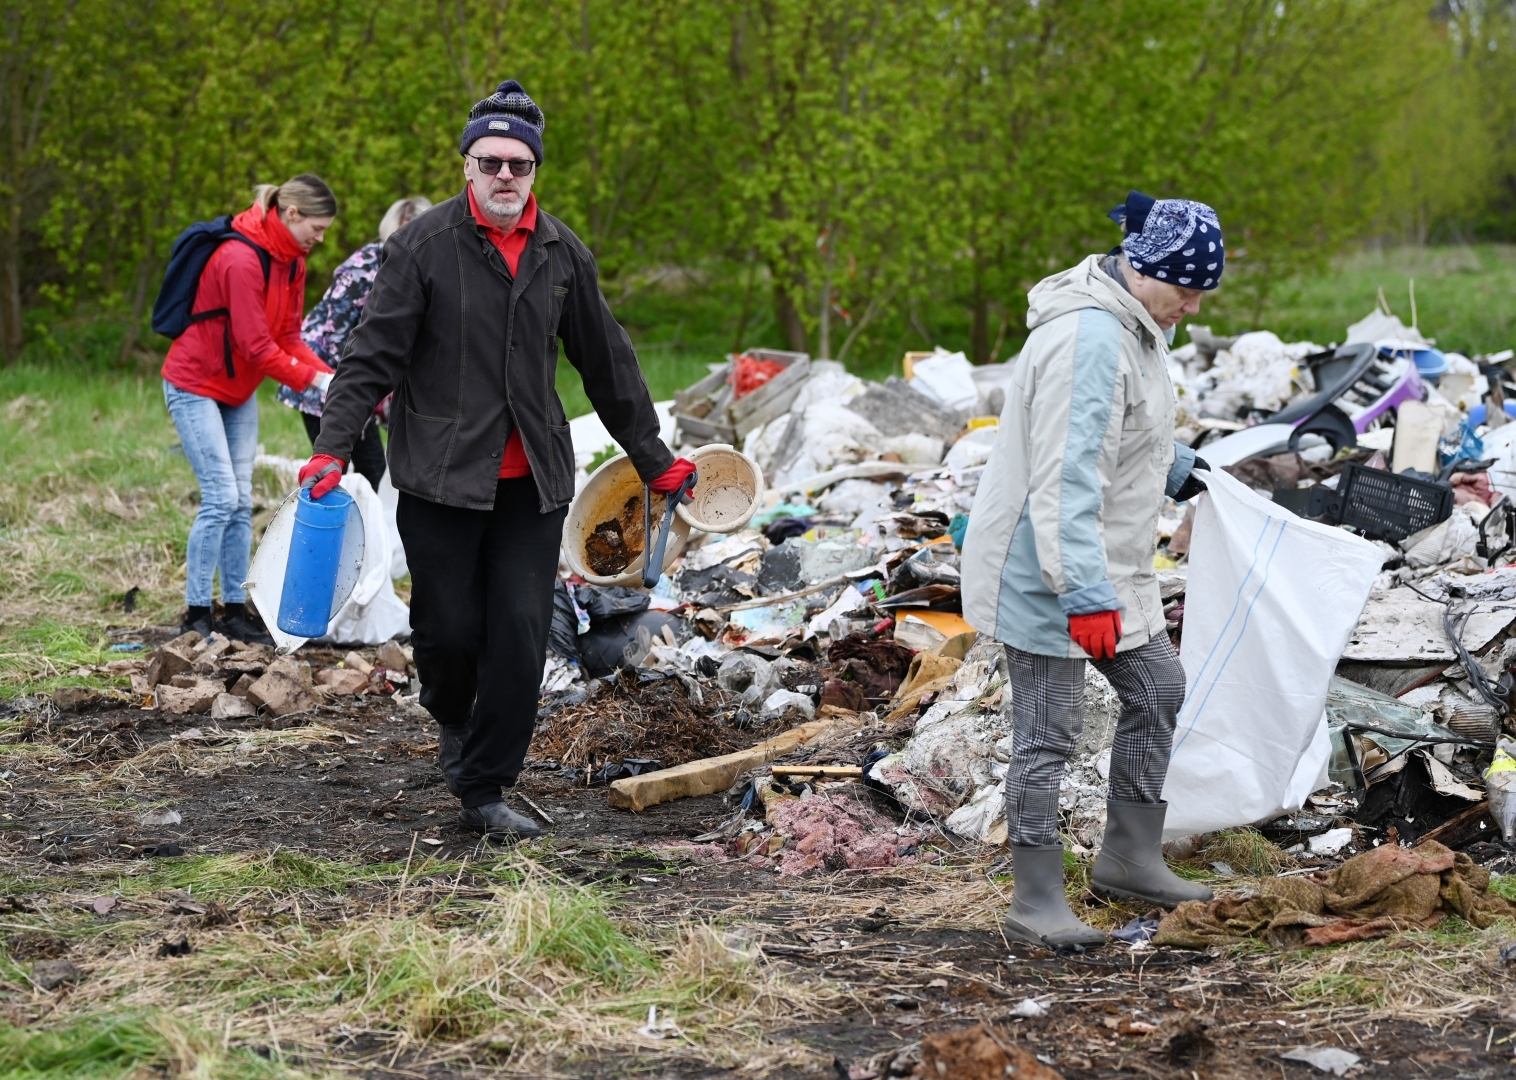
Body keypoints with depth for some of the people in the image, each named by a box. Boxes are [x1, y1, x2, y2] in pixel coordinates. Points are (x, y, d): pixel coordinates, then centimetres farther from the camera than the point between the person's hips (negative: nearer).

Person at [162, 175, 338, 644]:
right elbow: (257, 346, -26)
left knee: (241, 502, 4)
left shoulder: (291, 262, 3)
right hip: (195, 388, -9)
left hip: (239, 391, 9)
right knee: (221, 498, -13)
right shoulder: (240, 260, -25)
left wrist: (329, 375, -13)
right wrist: (315, 380, -24)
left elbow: (288, 337, 2)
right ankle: (196, 615, -5)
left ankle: (235, 609, 7)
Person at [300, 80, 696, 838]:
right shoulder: (422, 246, -5)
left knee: (520, 633, -2)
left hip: (532, 482, 3)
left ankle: (484, 792, 8)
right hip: (440, 476, -3)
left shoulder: (561, 254, 8)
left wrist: (653, 460, 20)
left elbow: (607, 363, 17)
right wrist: (333, 446, -19)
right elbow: (373, 355, -8)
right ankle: (450, 715, 34)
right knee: (449, 627, -1)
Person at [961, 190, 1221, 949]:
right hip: (1045, 571, -11)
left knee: (1156, 689, 17)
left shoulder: (1136, 324, 8)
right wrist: (1086, 593, -32)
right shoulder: (1090, 340, -26)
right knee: (1049, 732, -4)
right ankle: (1036, 902, 5)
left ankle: (1129, 859, 28)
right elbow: (1068, 478, -30)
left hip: (1107, 566, 11)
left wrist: (1177, 468, 43)